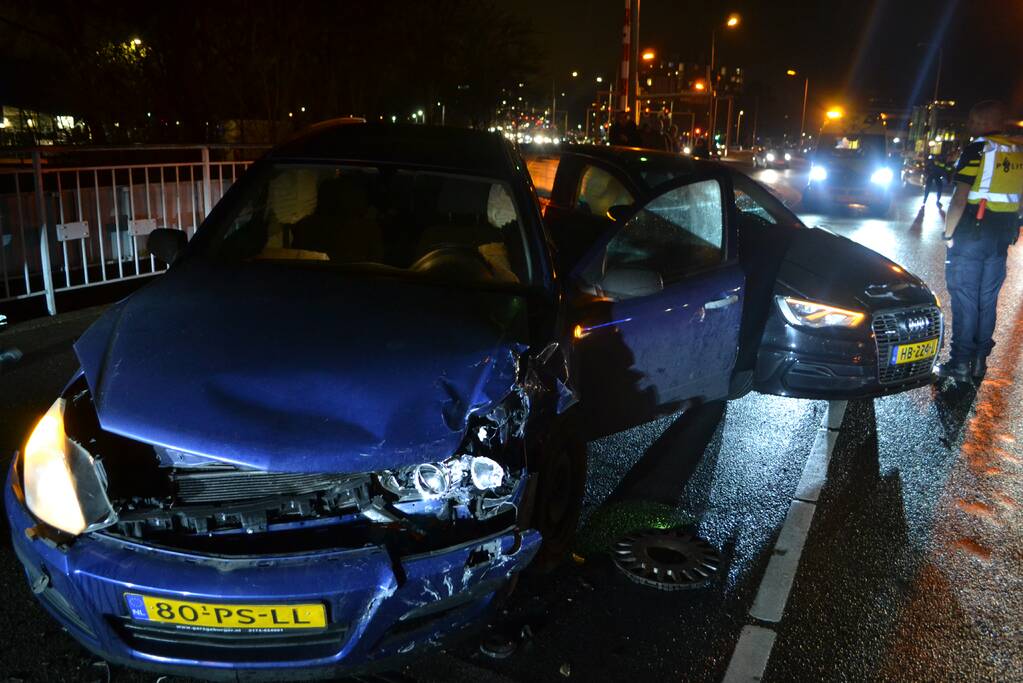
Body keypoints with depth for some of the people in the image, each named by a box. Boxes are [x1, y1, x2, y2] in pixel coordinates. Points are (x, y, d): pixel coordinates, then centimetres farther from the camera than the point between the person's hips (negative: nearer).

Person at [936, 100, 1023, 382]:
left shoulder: (977, 150, -12)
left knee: (964, 299, -1)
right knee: (987, 300, 12)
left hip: (971, 232, -6)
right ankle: (980, 361, 18)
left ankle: (961, 364, 1)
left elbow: (959, 199, -17)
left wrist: (948, 233, -9)